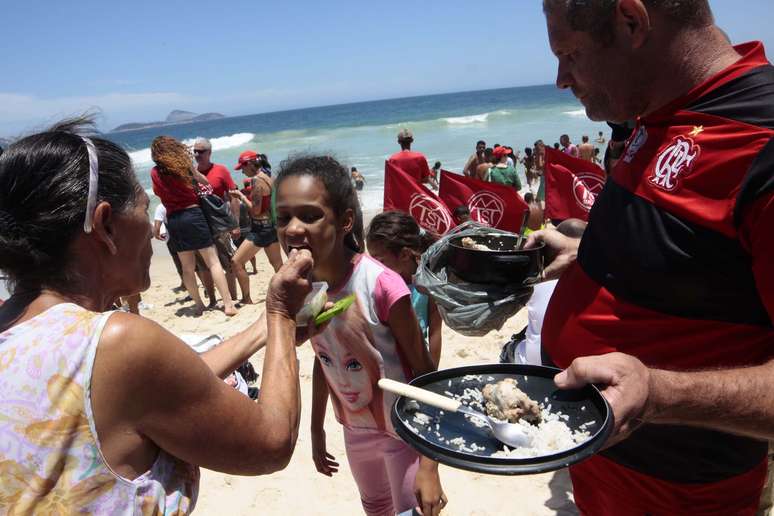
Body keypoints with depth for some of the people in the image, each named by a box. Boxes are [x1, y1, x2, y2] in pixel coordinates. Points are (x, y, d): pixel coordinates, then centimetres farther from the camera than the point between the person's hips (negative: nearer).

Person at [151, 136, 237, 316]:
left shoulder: (154, 173, 5)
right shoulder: (183, 165, -1)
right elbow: (205, 183, 8)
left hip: (173, 220, 3)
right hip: (192, 214, -3)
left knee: (187, 267, 14)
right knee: (213, 261, -3)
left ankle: (198, 305, 21)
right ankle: (228, 304, -8)